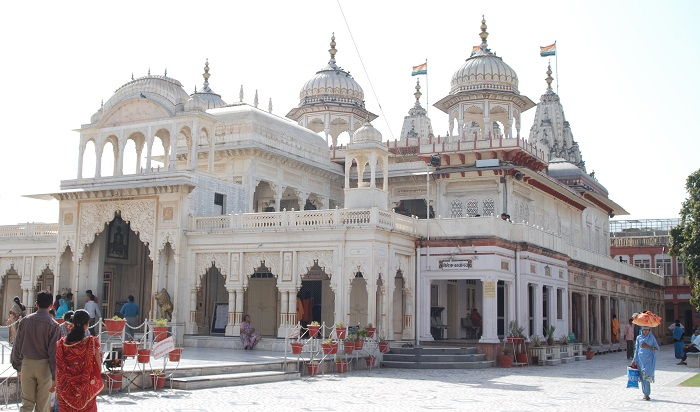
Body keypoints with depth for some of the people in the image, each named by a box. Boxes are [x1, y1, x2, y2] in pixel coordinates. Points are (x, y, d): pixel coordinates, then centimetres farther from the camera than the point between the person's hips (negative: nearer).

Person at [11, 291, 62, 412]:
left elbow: (17, 345, 4)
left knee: (27, 402, 8)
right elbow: (54, 352, -11)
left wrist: (17, 365, 16)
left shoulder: (25, 320, -1)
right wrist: (54, 377, -7)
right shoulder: (53, 325, -10)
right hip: (44, 365, -2)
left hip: (27, 364, 2)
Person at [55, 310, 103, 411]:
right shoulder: (92, 343, -12)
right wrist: (100, 357, 11)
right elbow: (98, 369, -8)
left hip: (66, 391, 2)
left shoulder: (61, 343, -6)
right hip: (86, 391, -2)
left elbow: (58, 370, 1)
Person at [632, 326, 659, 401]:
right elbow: (636, 349, 12)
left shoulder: (652, 337, 3)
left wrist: (649, 347, -13)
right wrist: (634, 360, 11)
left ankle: (647, 394, -11)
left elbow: (657, 347, 4)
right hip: (641, 360, 3)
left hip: (649, 360, -3)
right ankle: (645, 394, 12)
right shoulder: (639, 338, 8)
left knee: (647, 376, -13)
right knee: (642, 377, 3)